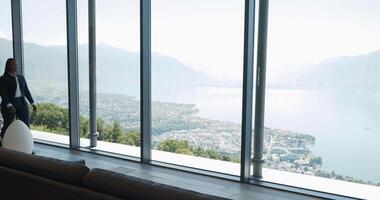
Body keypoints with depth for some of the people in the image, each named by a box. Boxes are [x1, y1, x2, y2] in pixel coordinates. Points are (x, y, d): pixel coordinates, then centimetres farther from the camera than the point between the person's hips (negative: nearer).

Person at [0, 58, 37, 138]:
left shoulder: (21, 78, 11)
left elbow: (26, 91, 13)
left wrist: (32, 103, 7)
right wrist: (9, 105, -28)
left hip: (22, 104, 4)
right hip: (9, 105, -4)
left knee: (26, 125, -1)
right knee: (7, 126, 5)